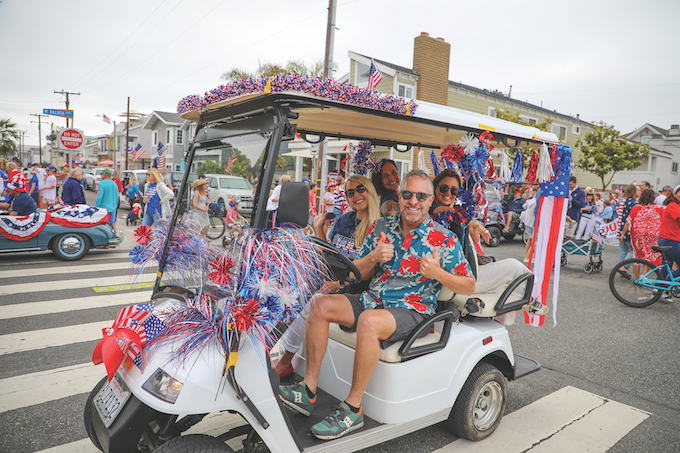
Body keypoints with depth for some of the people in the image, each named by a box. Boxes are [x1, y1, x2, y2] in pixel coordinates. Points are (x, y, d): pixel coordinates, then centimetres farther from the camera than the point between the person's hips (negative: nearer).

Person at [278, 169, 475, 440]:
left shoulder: (444, 240, -3)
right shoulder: (381, 227, 9)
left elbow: (469, 286, -2)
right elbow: (357, 274, 11)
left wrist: (437, 272, -20)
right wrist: (373, 257, -11)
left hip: (412, 309, -5)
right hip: (373, 299, 6)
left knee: (369, 321, -35)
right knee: (320, 303, -14)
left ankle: (352, 409, -20)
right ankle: (308, 391, -11)